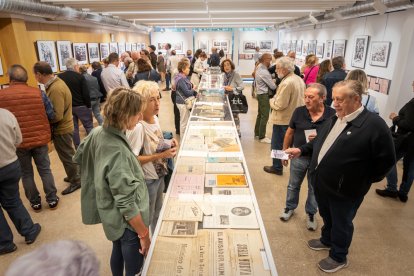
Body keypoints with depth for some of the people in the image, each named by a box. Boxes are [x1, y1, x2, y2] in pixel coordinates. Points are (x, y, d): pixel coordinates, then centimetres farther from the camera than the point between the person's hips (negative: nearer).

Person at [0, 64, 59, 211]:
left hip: (18, 142, 0)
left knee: (26, 173, 17)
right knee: (45, 170, 15)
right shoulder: (39, 93, -10)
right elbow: (51, 115, -6)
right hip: (40, 138, 0)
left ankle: (35, 203, 28)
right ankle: (52, 200, 23)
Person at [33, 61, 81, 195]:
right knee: (68, 154, 22)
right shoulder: (57, 82, 4)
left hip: (61, 129, -9)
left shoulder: (55, 89, -27)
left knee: (67, 156, 6)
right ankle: (74, 175, 39)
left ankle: (75, 181, 21)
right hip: (63, 127, 9)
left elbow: (57, 116, -28)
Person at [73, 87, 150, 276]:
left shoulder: (97, 133, -10)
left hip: (112, 216, 9)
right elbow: (127, 204, -28)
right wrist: (143, 234, -16)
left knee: (118, 253, 30)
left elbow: (79, 157, 11)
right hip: (127, 223, -8)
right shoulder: (118, 152, -34)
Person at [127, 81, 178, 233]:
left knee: (158, 214, 28)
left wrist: (168, 143, -6)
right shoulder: (138, 127, -28)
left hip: (159, 174, 8)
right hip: (147, 180, -8)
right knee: (146, 219, 14)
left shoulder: (155, 118, -3)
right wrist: (161, 156, -27)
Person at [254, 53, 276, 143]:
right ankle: (262, 137, 2)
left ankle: (257, 133, 30)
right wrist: (276, 84, 3)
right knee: (265, 116, -4)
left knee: (260, 114, 19)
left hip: (260, 93, 10)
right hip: (264, 95, -10)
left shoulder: (259, 67, 6)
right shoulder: (264, 72, -22)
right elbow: (273, 86, -19)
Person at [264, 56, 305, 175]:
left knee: (277, 144, 8)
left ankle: (277, 167, 20)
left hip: (283, 120, -8)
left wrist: (271, 101, -5)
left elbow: (279, 105, -25)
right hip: (296, 118, 9)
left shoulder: (286, 83, -25)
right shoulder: (299, 79, 5)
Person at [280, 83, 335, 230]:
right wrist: (285, 152, 4)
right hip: (299, 156, 2)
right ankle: (290, 207, 43)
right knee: (293, 185, 20)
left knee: (314, 188, 17)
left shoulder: (332, 114, -16)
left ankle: (311, 213, 39)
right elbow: (290, 133, 0)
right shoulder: (299, 111, -10)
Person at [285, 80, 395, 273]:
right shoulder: (334, 119, 4)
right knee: (326, 216, 27)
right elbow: (319, 142, 16)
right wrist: (301, 150, 4)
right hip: (321, 184, 7)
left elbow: (386, 160, -14)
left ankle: (339, 257, 38)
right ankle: (327, 240, 53)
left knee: (341, 224, 15)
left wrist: (363, 181, -7)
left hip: (344, 191, -6)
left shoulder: (374, 125, -21)